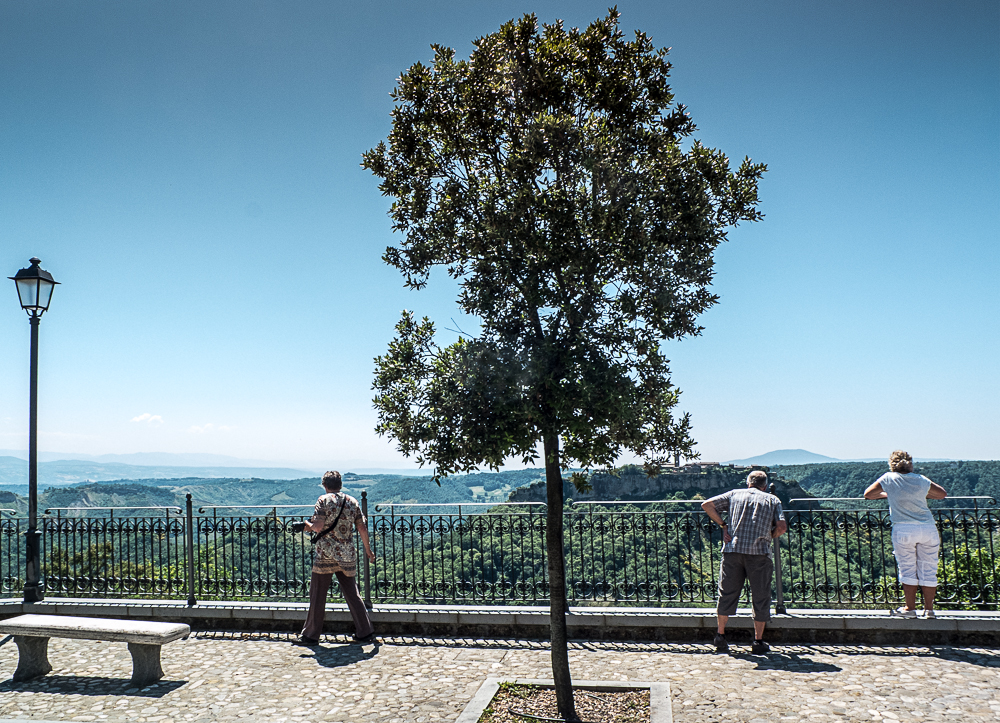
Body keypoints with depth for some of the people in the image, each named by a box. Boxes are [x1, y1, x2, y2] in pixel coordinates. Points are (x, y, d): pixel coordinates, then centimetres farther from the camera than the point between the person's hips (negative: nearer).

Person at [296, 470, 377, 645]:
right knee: (352, 593, 12)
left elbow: (318, 527, -14)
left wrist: (307, 524, 7)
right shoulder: (352, 501, 8)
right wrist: (368, 550, 19)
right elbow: (362, 528, 9)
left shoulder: (324, 500, -5)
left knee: (318, 595, 6)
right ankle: (365, 632, 14)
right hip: (347, 555, 4)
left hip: (326, 555, -4)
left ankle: (311, 635, 12)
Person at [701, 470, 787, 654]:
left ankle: (720, 635, 16)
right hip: (759, 552, -1)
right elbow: (781, 527, 0)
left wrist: (723, 524, 10)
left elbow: (707, 504, 7)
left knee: (727, 593, 11)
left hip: (733, 549, 2)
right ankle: (758, 642, 11)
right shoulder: (773, 500, 13)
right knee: (760, 597, 8)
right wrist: (769, 537, 17)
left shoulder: (735, 494, 15)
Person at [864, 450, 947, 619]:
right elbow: (943, 494, 20)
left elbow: (868, 494, 10)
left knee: (907, 570, 5)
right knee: (928, 570, 8)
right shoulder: (921, 480, 6)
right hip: (928, 529, 2)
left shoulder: (888, 479, 1)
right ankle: (929, 609, 12)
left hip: (903, 530, -2)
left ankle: (910, 608, 7)